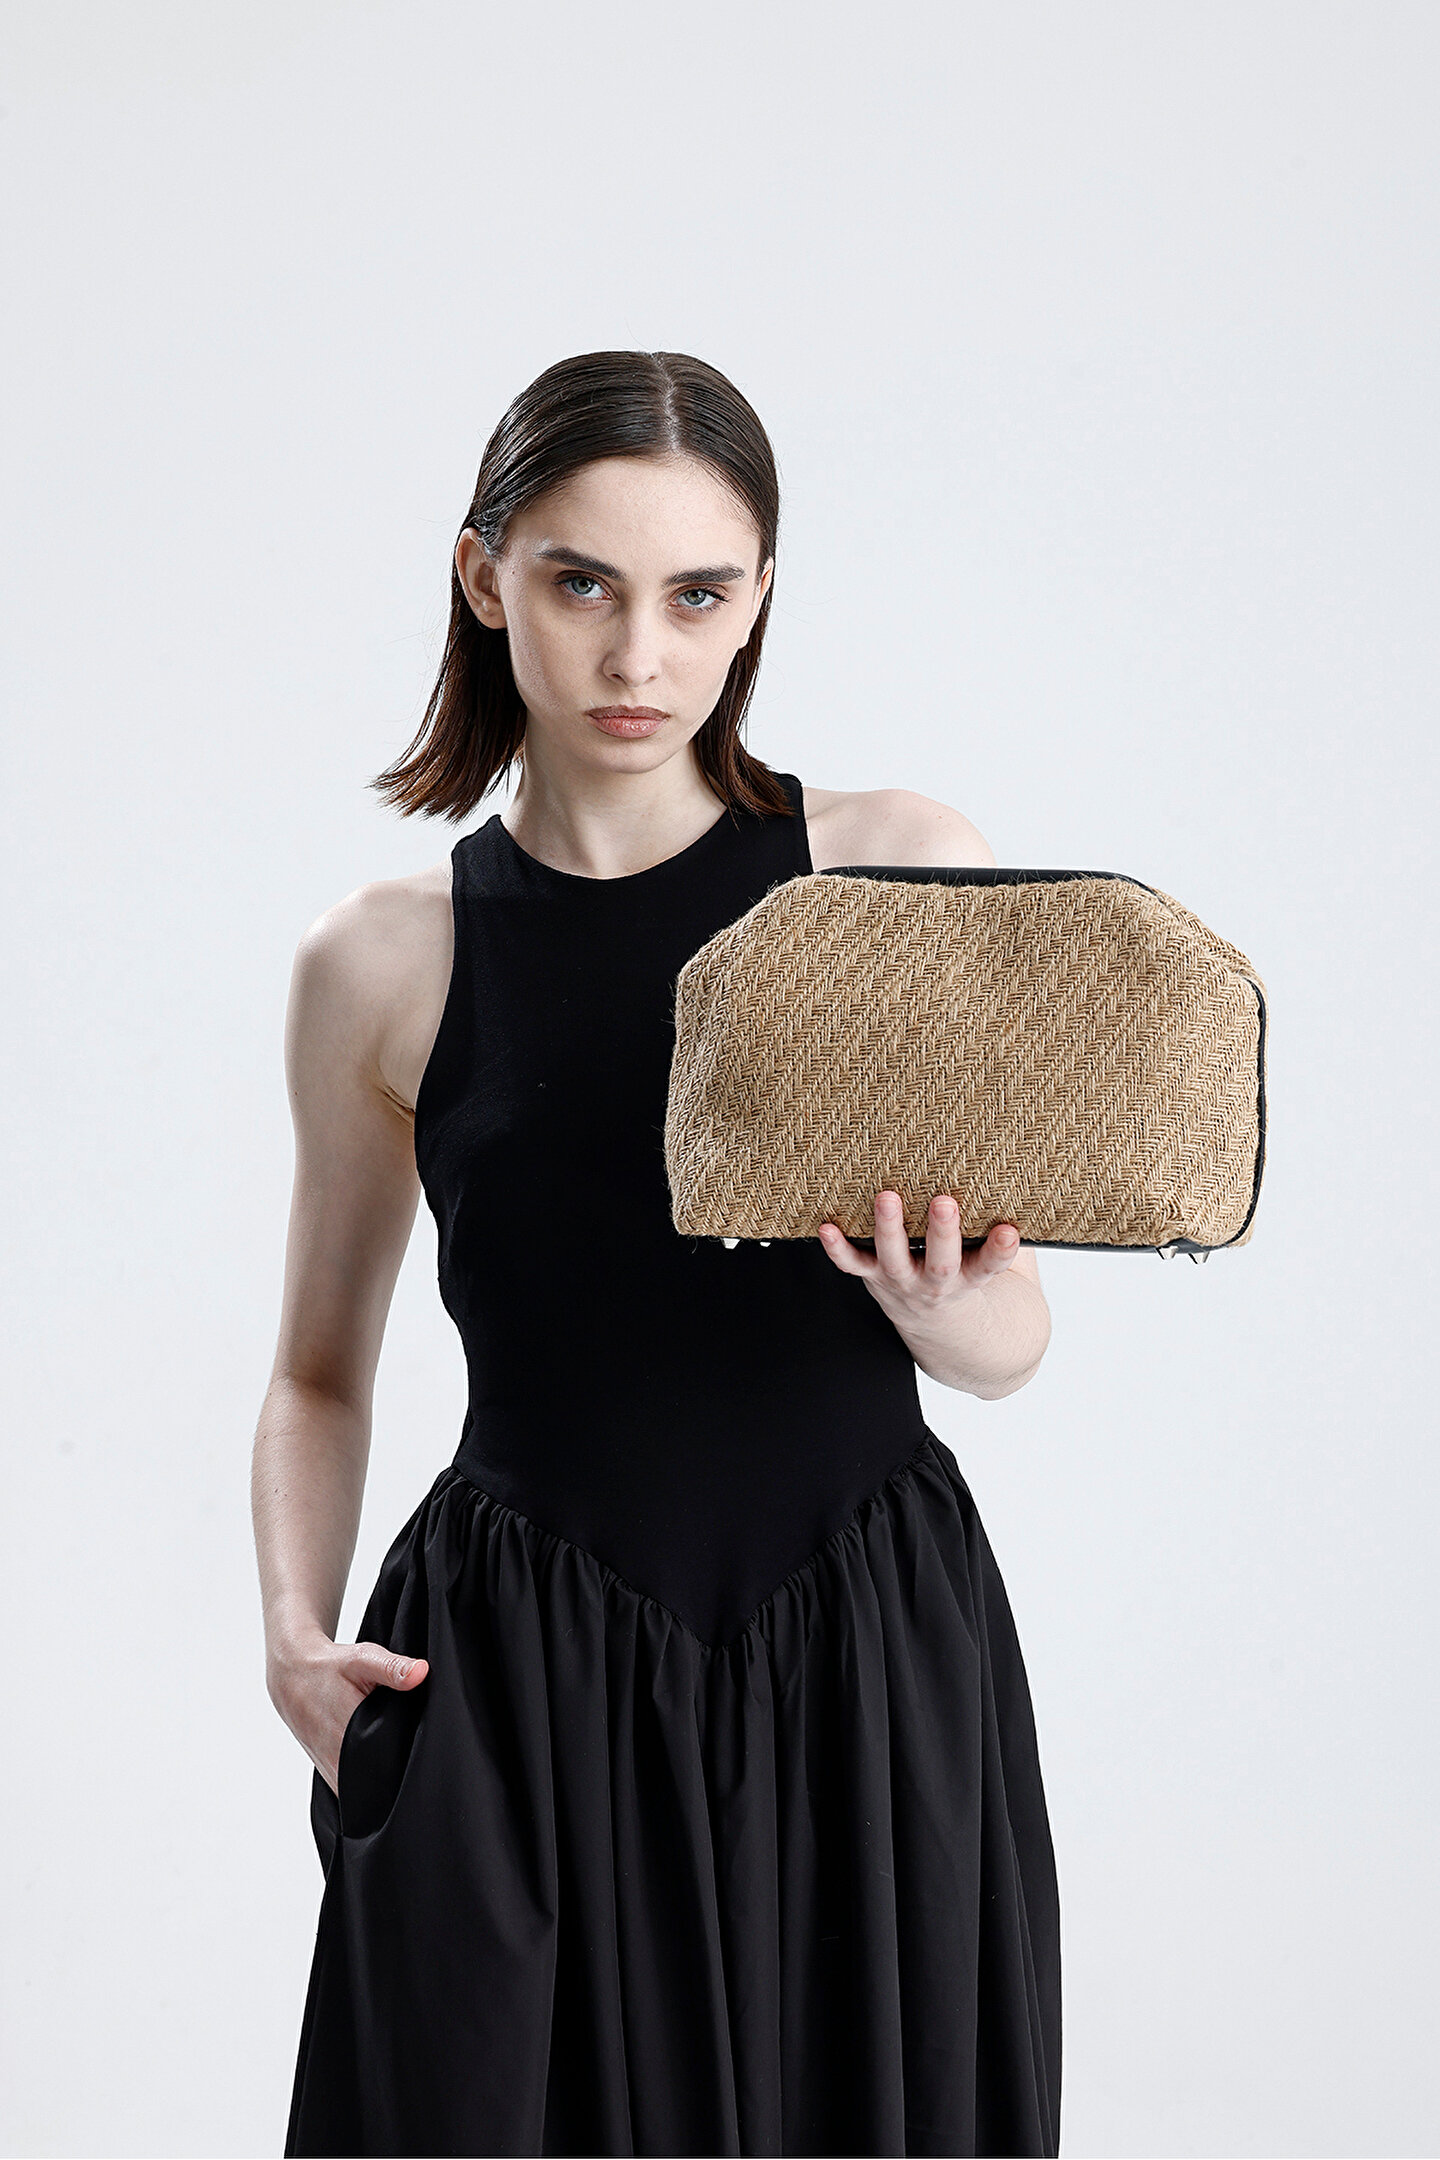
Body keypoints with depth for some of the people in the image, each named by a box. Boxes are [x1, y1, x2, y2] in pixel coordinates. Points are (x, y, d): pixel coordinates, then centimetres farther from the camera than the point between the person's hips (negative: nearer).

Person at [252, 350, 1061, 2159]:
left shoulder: (903, 869, -1)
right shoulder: (381, 961, 1)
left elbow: (1011, 1339, 1)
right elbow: (320, 1370, 11)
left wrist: (942, 1309, -21)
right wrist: (297, 1633, -5)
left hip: (871, 1667, 1)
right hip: (516, 1690, 0)